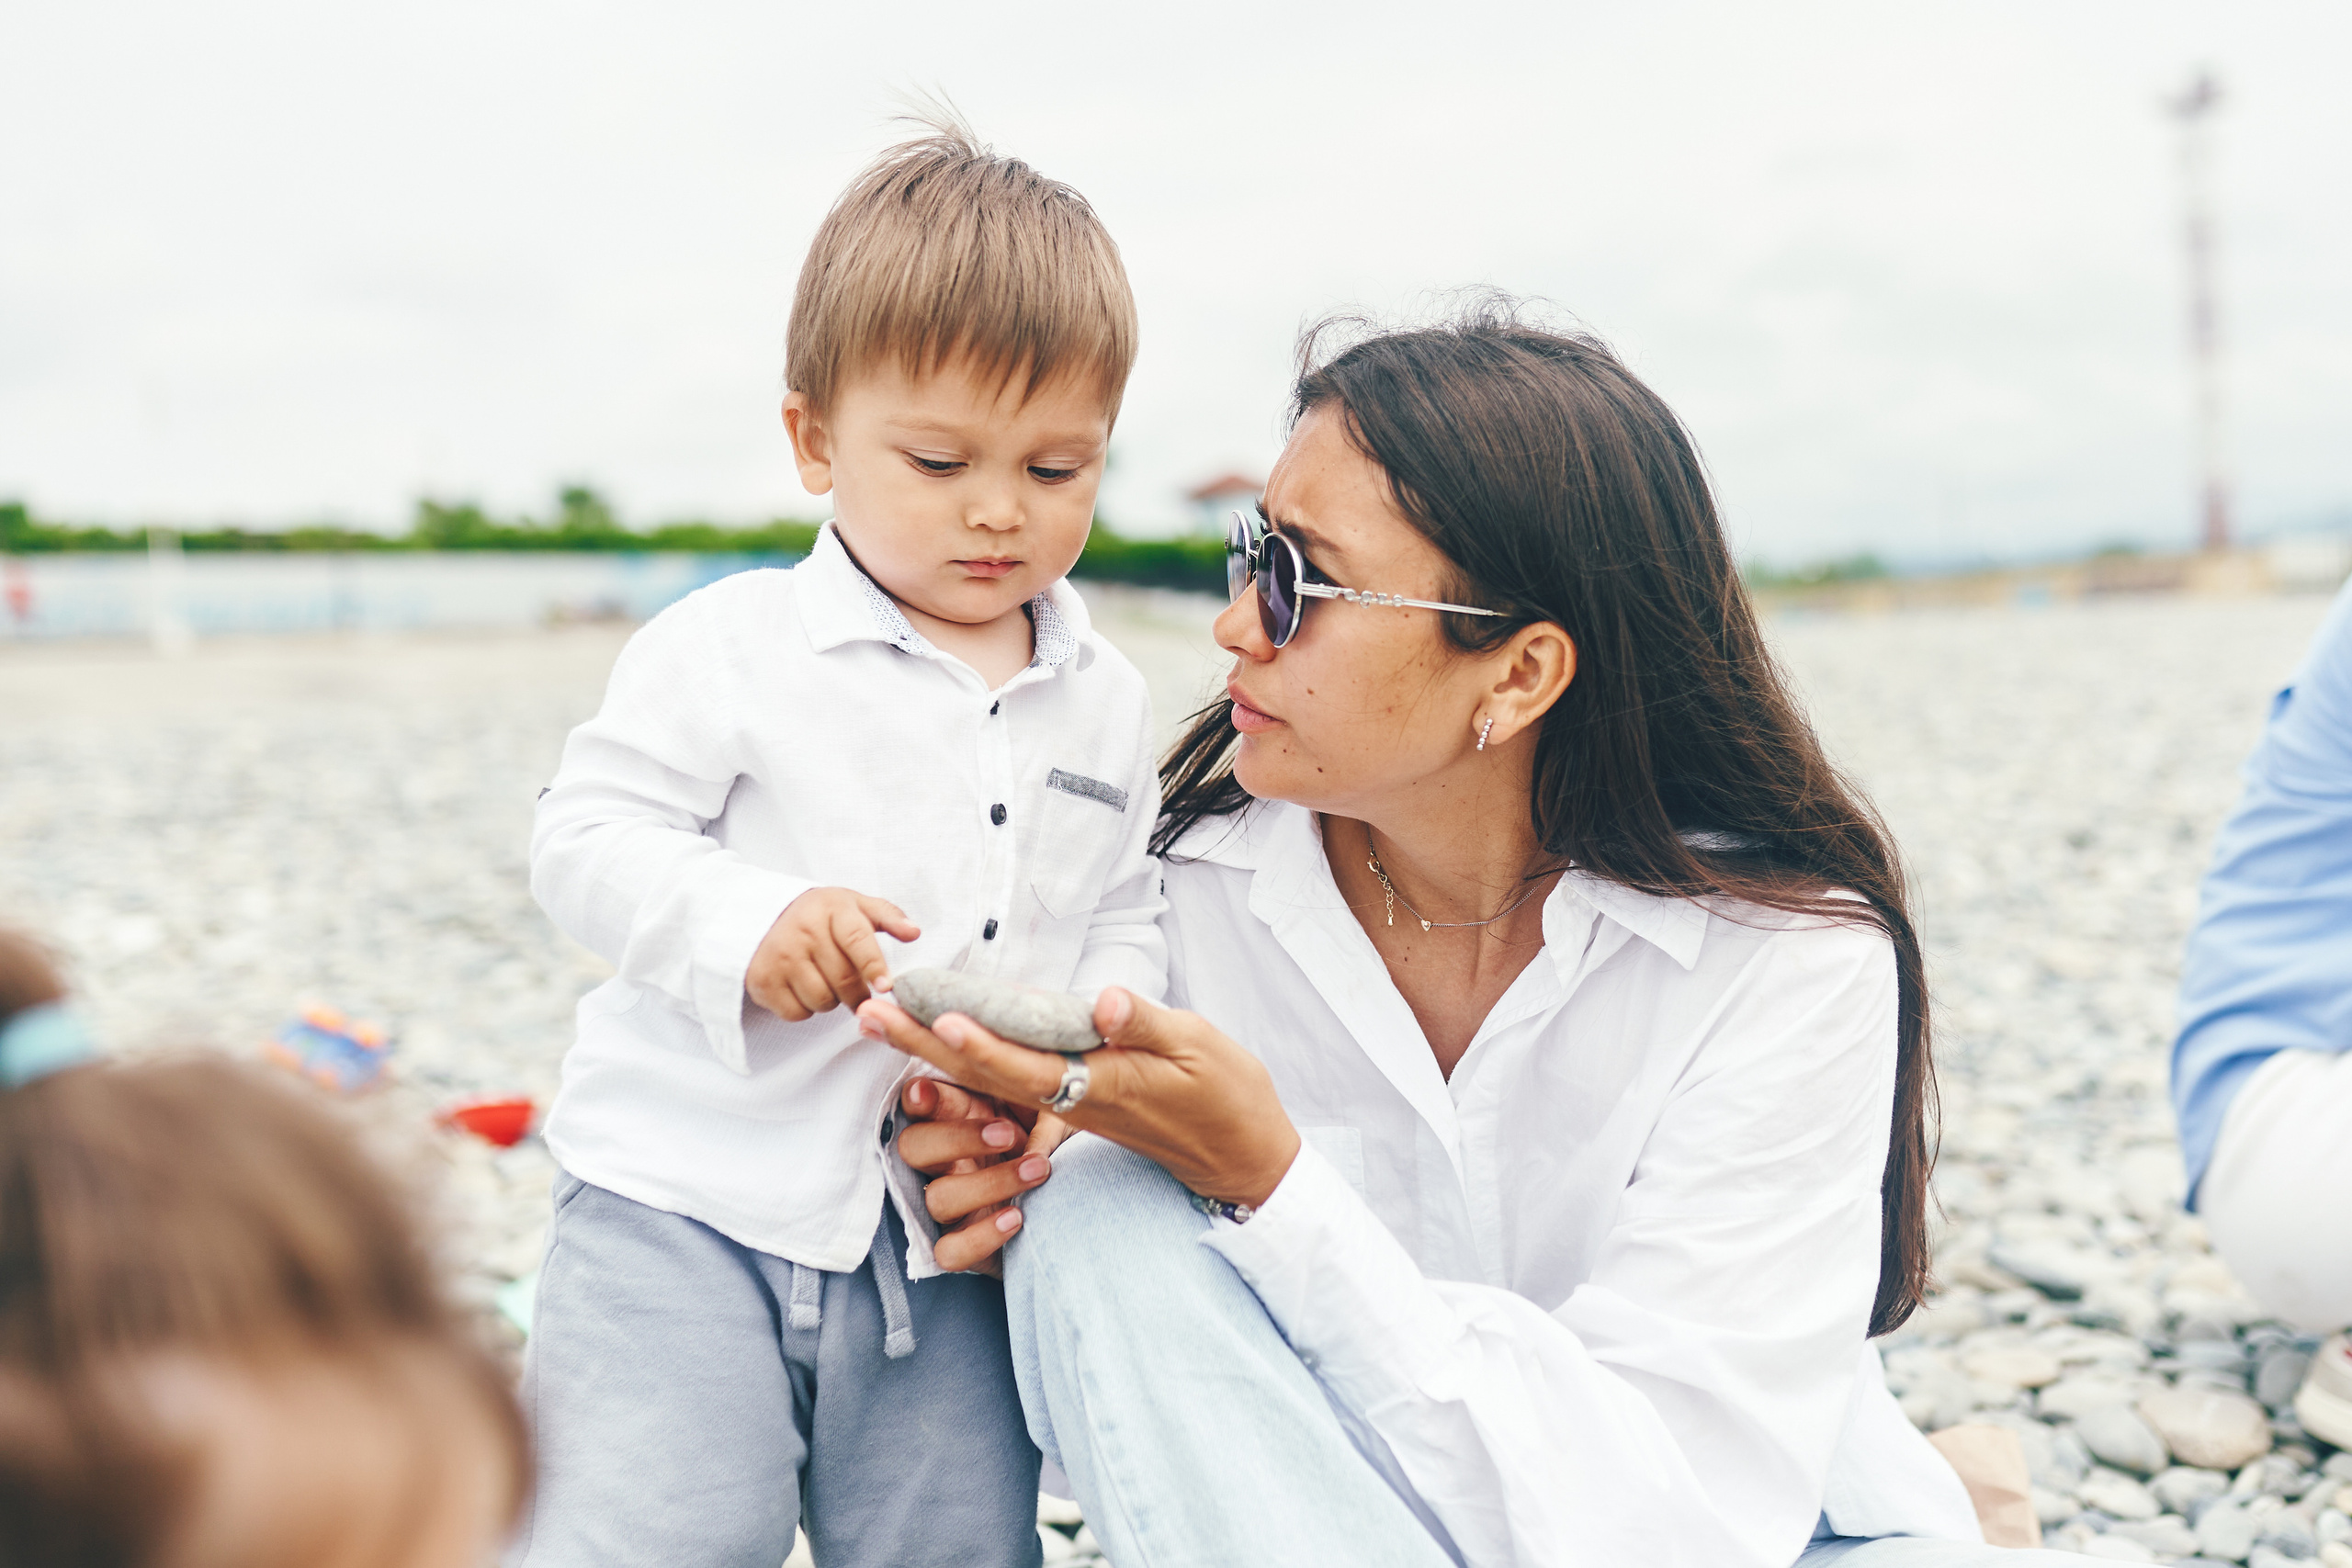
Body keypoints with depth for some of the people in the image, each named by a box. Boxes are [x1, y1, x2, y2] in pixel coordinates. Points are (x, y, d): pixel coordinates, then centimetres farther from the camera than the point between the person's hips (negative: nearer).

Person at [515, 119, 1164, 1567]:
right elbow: (588, 838, -6)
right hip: (692, 1193, -3)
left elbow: (1129, 922, 11)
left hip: (947, 1232, 4)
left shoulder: (1107, 703, 7)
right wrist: (746, 923, -23)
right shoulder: (728, 649, -5)